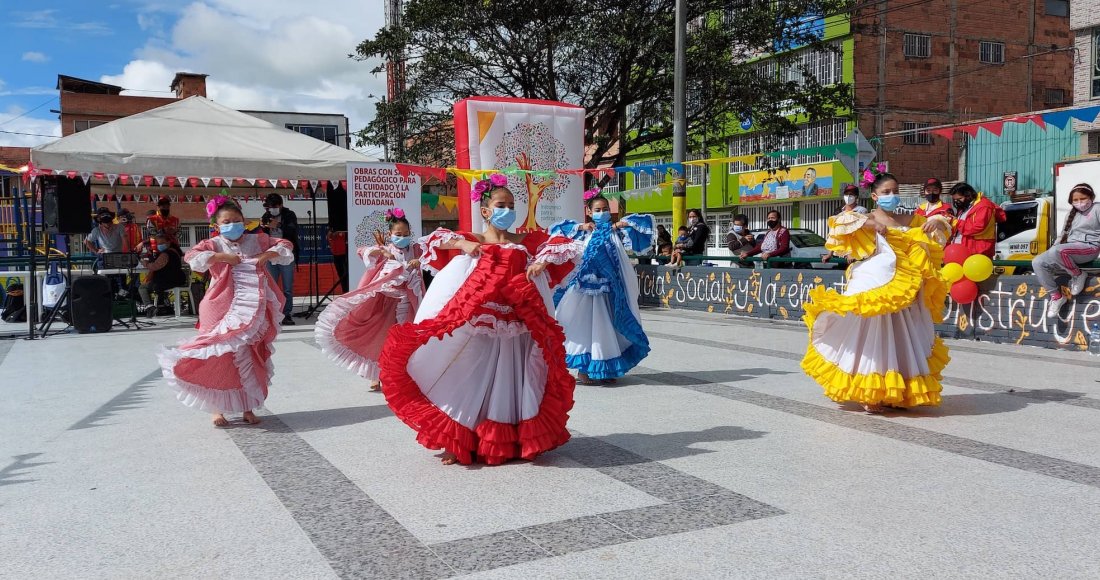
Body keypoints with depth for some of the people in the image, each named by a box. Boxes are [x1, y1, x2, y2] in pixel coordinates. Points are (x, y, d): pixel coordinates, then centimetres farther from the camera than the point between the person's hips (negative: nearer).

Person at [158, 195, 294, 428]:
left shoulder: (257, 241, 7)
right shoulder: (214, 245, -1)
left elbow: (285, 245, 12)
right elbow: (191, 256, -16)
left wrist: (267, 255, -5)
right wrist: (222, 257, -21)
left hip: (254, 311, 3)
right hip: (223, 311, -3)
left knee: (250, 359, 9)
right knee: (221, 357, -1)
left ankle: (248, 408, 21)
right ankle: (217, 409, 12)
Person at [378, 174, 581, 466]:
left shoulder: (528, 242, 6)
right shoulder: (471, 242, 4)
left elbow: (567, 246, 4)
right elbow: (434, 240, 0)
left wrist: (542, 262, -12)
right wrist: (462, 243, -15)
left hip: (516, 332, 2)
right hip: (477, 330, -1)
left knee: (511, 385, 9)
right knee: (469, 385, 4)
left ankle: (509, 443, 24)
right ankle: (458, 444, 14)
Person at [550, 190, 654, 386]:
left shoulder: (616, 231, 7)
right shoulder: (584, 232, 5)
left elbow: (646, 221, 6)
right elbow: (556, 229, 5)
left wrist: (620, 223, -2)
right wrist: (580, 227, -3)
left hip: (608, 288, 2)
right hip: (586, 287, -2)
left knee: (606, 326, 7)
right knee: (585, 325, -1)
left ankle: (605, 368, 17)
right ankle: (584, 369, 6)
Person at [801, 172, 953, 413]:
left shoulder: (909, 220, 14)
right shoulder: (868, 219, -1)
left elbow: (942, 229, 23)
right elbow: (840, 222, -16)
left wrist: (937, 221, 2)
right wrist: (868, 223, -20)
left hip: (904, 291, 6)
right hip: (875, 286, -6)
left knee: (899, 342, 11)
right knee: (872, 339, -3)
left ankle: (896, 392, 22)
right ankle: (869, 394, 5)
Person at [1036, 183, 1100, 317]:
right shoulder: (1071, 215, 23)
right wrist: (1051, 251, 4)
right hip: (1068, 250, 7)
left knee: (1057, 250, -37)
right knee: (1037, 262, -17)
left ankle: (1078, 276, -13)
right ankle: (1056, 296, -10)